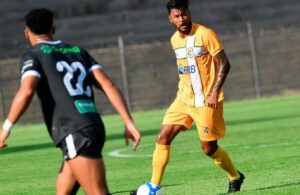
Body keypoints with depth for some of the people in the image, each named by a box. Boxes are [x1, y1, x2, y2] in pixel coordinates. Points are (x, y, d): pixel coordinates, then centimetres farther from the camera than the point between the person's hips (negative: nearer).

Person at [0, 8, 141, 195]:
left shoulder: (33, 55, 5)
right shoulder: (78, 51, 22)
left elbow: (26, 92, -14)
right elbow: (108, 85, 10)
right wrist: (129, 123, 6)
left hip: (75, 134, -7)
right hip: (94, 128, 7)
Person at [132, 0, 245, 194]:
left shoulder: (205, 34, -14)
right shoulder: (175, 40, 7)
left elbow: (224, 64, -14)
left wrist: (214, 93, -21)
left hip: (206, 101, -6)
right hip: (183, 99, 6)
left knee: (209, 147, 0)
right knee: (163, 138, -5)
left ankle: (235, 178, 24)